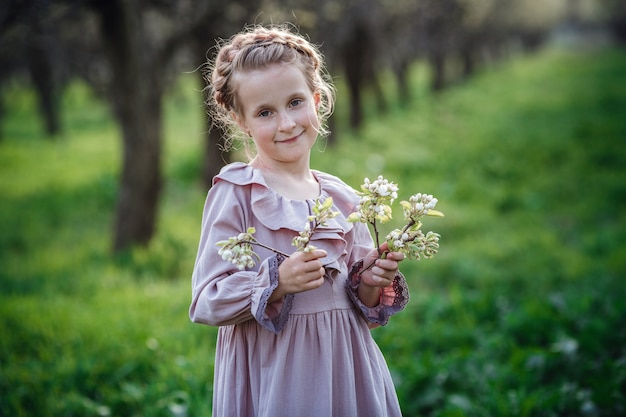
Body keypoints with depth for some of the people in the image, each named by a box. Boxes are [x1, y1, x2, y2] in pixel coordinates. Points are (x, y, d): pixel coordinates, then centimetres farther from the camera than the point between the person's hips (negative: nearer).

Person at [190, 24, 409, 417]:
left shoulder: (345, 200, 5)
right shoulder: (235, 194, -8)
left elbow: (361, 309, 13)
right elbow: (206, 303, -13)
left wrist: (371, 286, -7)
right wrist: (277, 282, -24)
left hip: (344, 372, 4)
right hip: (272, 380, -4)